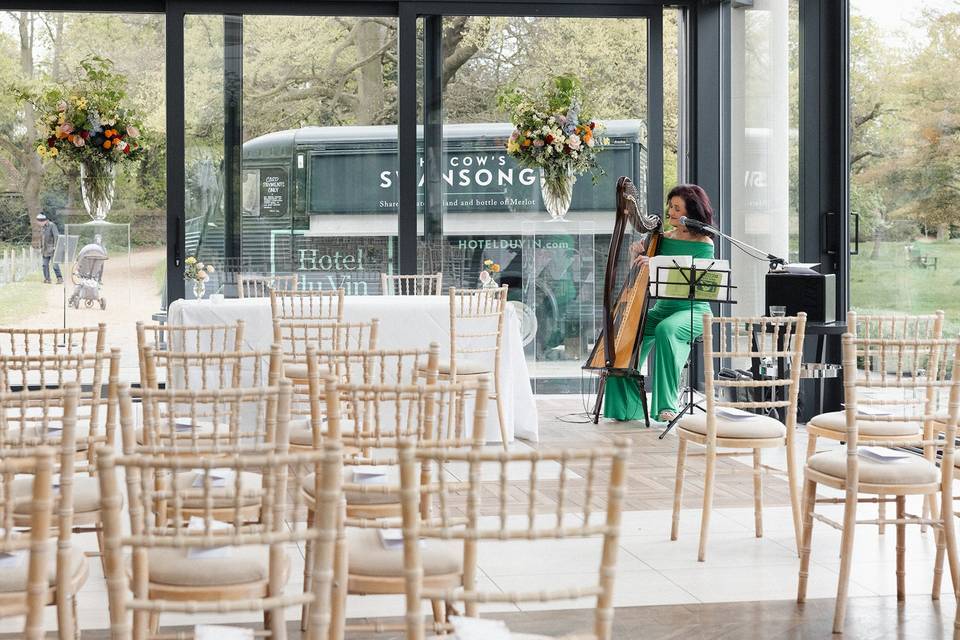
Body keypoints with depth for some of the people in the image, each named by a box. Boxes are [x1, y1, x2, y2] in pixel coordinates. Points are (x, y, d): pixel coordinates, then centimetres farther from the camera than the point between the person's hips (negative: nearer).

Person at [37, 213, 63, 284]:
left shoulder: (52, 225, -11)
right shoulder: (42, 227, 13)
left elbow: (56, 236, -17)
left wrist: (55, 246, -22)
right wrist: (40, 248, 20)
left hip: (52, 248, -8)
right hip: (45, 249, 8)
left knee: (55, 264, -13)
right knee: (45, 264, 4)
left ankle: (60, 278, -9)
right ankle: (47, 279, 10)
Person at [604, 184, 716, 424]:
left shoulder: (703, 244, -5)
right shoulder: (663, 238, 10)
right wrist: (637, 259, -8)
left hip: (693, 310, -6)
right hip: (662, 308, 6)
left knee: (666, 330, -36)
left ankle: (667, 405, -29)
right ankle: (628, 406, -7)